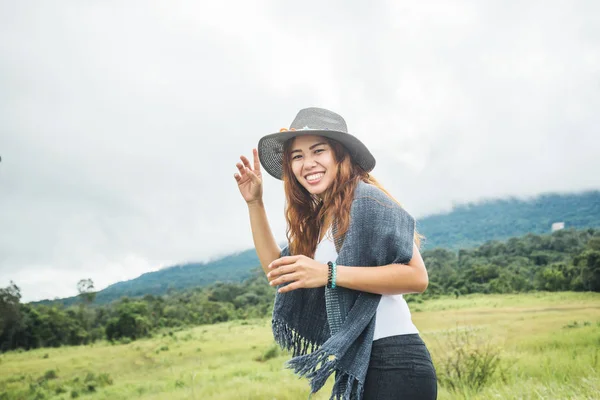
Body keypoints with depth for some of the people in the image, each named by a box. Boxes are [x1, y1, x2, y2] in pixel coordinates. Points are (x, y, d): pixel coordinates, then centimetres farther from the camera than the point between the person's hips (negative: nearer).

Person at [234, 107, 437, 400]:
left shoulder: (365, 198, -12)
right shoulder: (319, 219, 14)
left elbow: (416, 276, -20)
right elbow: (278, 273, 15)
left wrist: (329, 274, -27)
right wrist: (254, 203, 11)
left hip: (393, 364, -9)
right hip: (356, 366, 9)